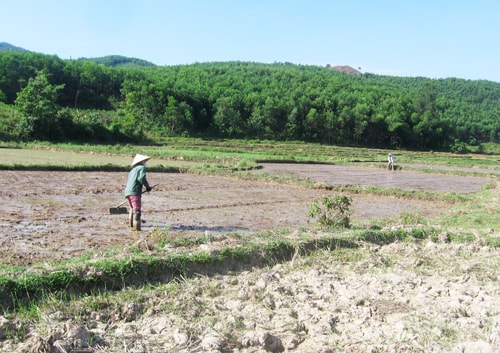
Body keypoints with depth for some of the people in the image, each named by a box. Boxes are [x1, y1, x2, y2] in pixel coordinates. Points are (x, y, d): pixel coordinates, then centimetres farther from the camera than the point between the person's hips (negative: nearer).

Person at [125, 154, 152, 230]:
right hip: (135, 192, -9)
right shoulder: (142, 167, 2)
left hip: (127, 192, 9)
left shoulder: (132, 170, 26)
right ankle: (137, 228, -20)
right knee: (137, 210, -13)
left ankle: (131, 224, 34)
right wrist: (147, 186, -3)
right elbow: (141, 178, -15)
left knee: (132, 208, 25)